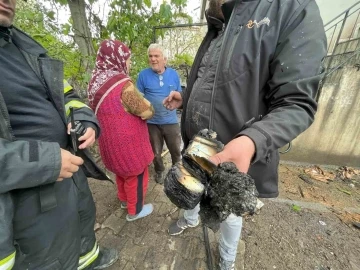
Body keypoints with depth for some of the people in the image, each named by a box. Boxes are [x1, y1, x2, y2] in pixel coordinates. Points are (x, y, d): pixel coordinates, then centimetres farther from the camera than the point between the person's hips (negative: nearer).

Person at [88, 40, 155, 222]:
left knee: (122, 171, 27)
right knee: (136, 174, 12)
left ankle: (124, 200, 50)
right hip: (127, 141, -8)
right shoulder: (123, 84, -23)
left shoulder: (97, 81, 3)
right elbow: (147, 112, -18)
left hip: (110, 140, 9)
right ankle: (134, 211, 34)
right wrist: (144, 102, 2)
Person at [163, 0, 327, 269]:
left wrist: (252, 141, -39)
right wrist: (184, 99, 3)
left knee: (230, 214, 22)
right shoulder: (216, 31, 13)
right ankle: (190, 219, 67)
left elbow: (297, 103, -21)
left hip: (233, 157, -6)